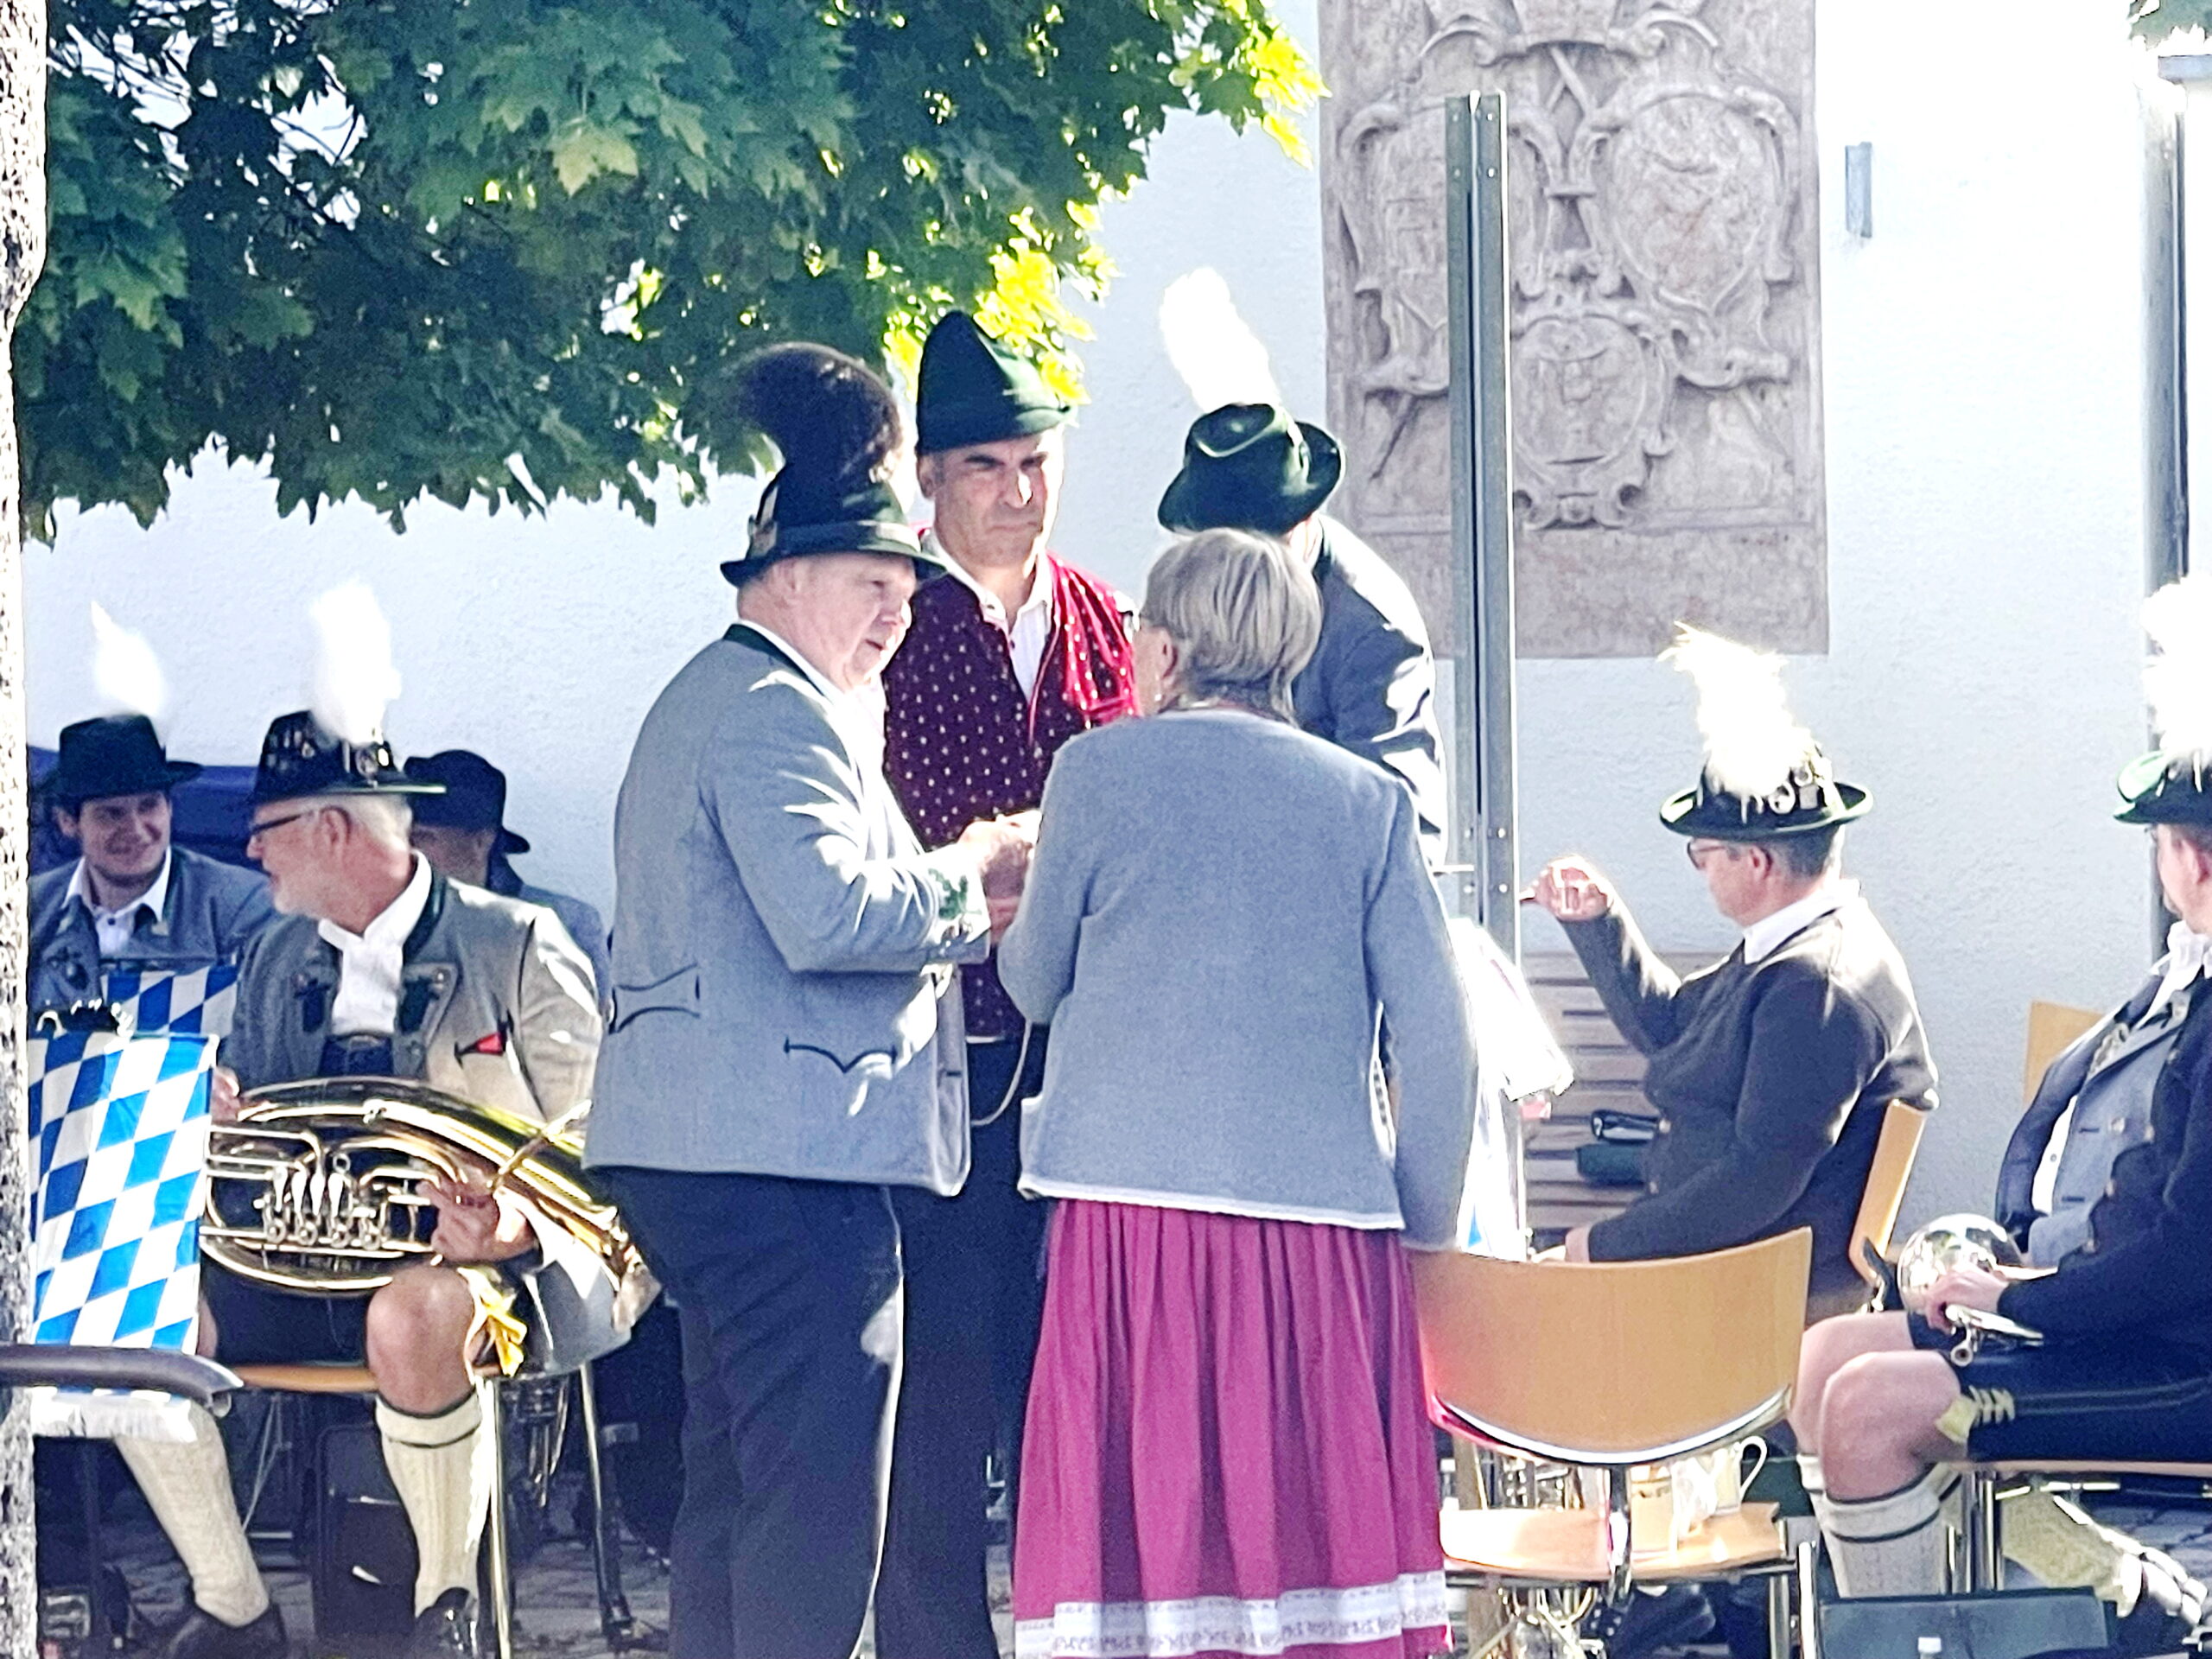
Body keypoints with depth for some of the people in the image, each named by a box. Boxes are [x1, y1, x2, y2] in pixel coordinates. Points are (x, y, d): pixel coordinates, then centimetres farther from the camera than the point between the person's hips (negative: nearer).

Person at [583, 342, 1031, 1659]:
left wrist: (956, 909, 16)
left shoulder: (706, 700, 24)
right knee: (820, 1497, -10)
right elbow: (830, 913, -24)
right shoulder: (781, 711, -10)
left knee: (739, 1486, 14)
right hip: (787, 1154, -11)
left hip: (704, 1150, 11)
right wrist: (964, 880, -8)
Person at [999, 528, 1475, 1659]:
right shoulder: (1367, 799, 8)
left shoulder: (1100, 770, 3)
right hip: (1326, 1220, 2)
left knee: (1141, 1529, -1)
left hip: (1137, 1205, -2)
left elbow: (1034, 984, 14)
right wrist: (1425, 1227, 12)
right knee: (1319, 1532, 5)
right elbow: (1435, 1037, 3)